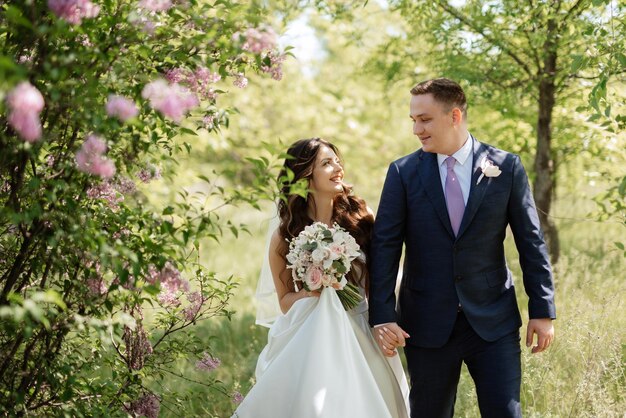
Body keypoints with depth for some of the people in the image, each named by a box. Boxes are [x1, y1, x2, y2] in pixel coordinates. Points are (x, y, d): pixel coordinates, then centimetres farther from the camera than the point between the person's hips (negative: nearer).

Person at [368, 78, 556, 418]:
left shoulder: (507, 167, 0)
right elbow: (385, 246, -3)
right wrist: (382, 316, -11)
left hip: (494, 323, 0)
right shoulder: (403, 172, 0)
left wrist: (543, 310, 1)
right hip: (427, 325, 1)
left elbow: (531, 242, 3)